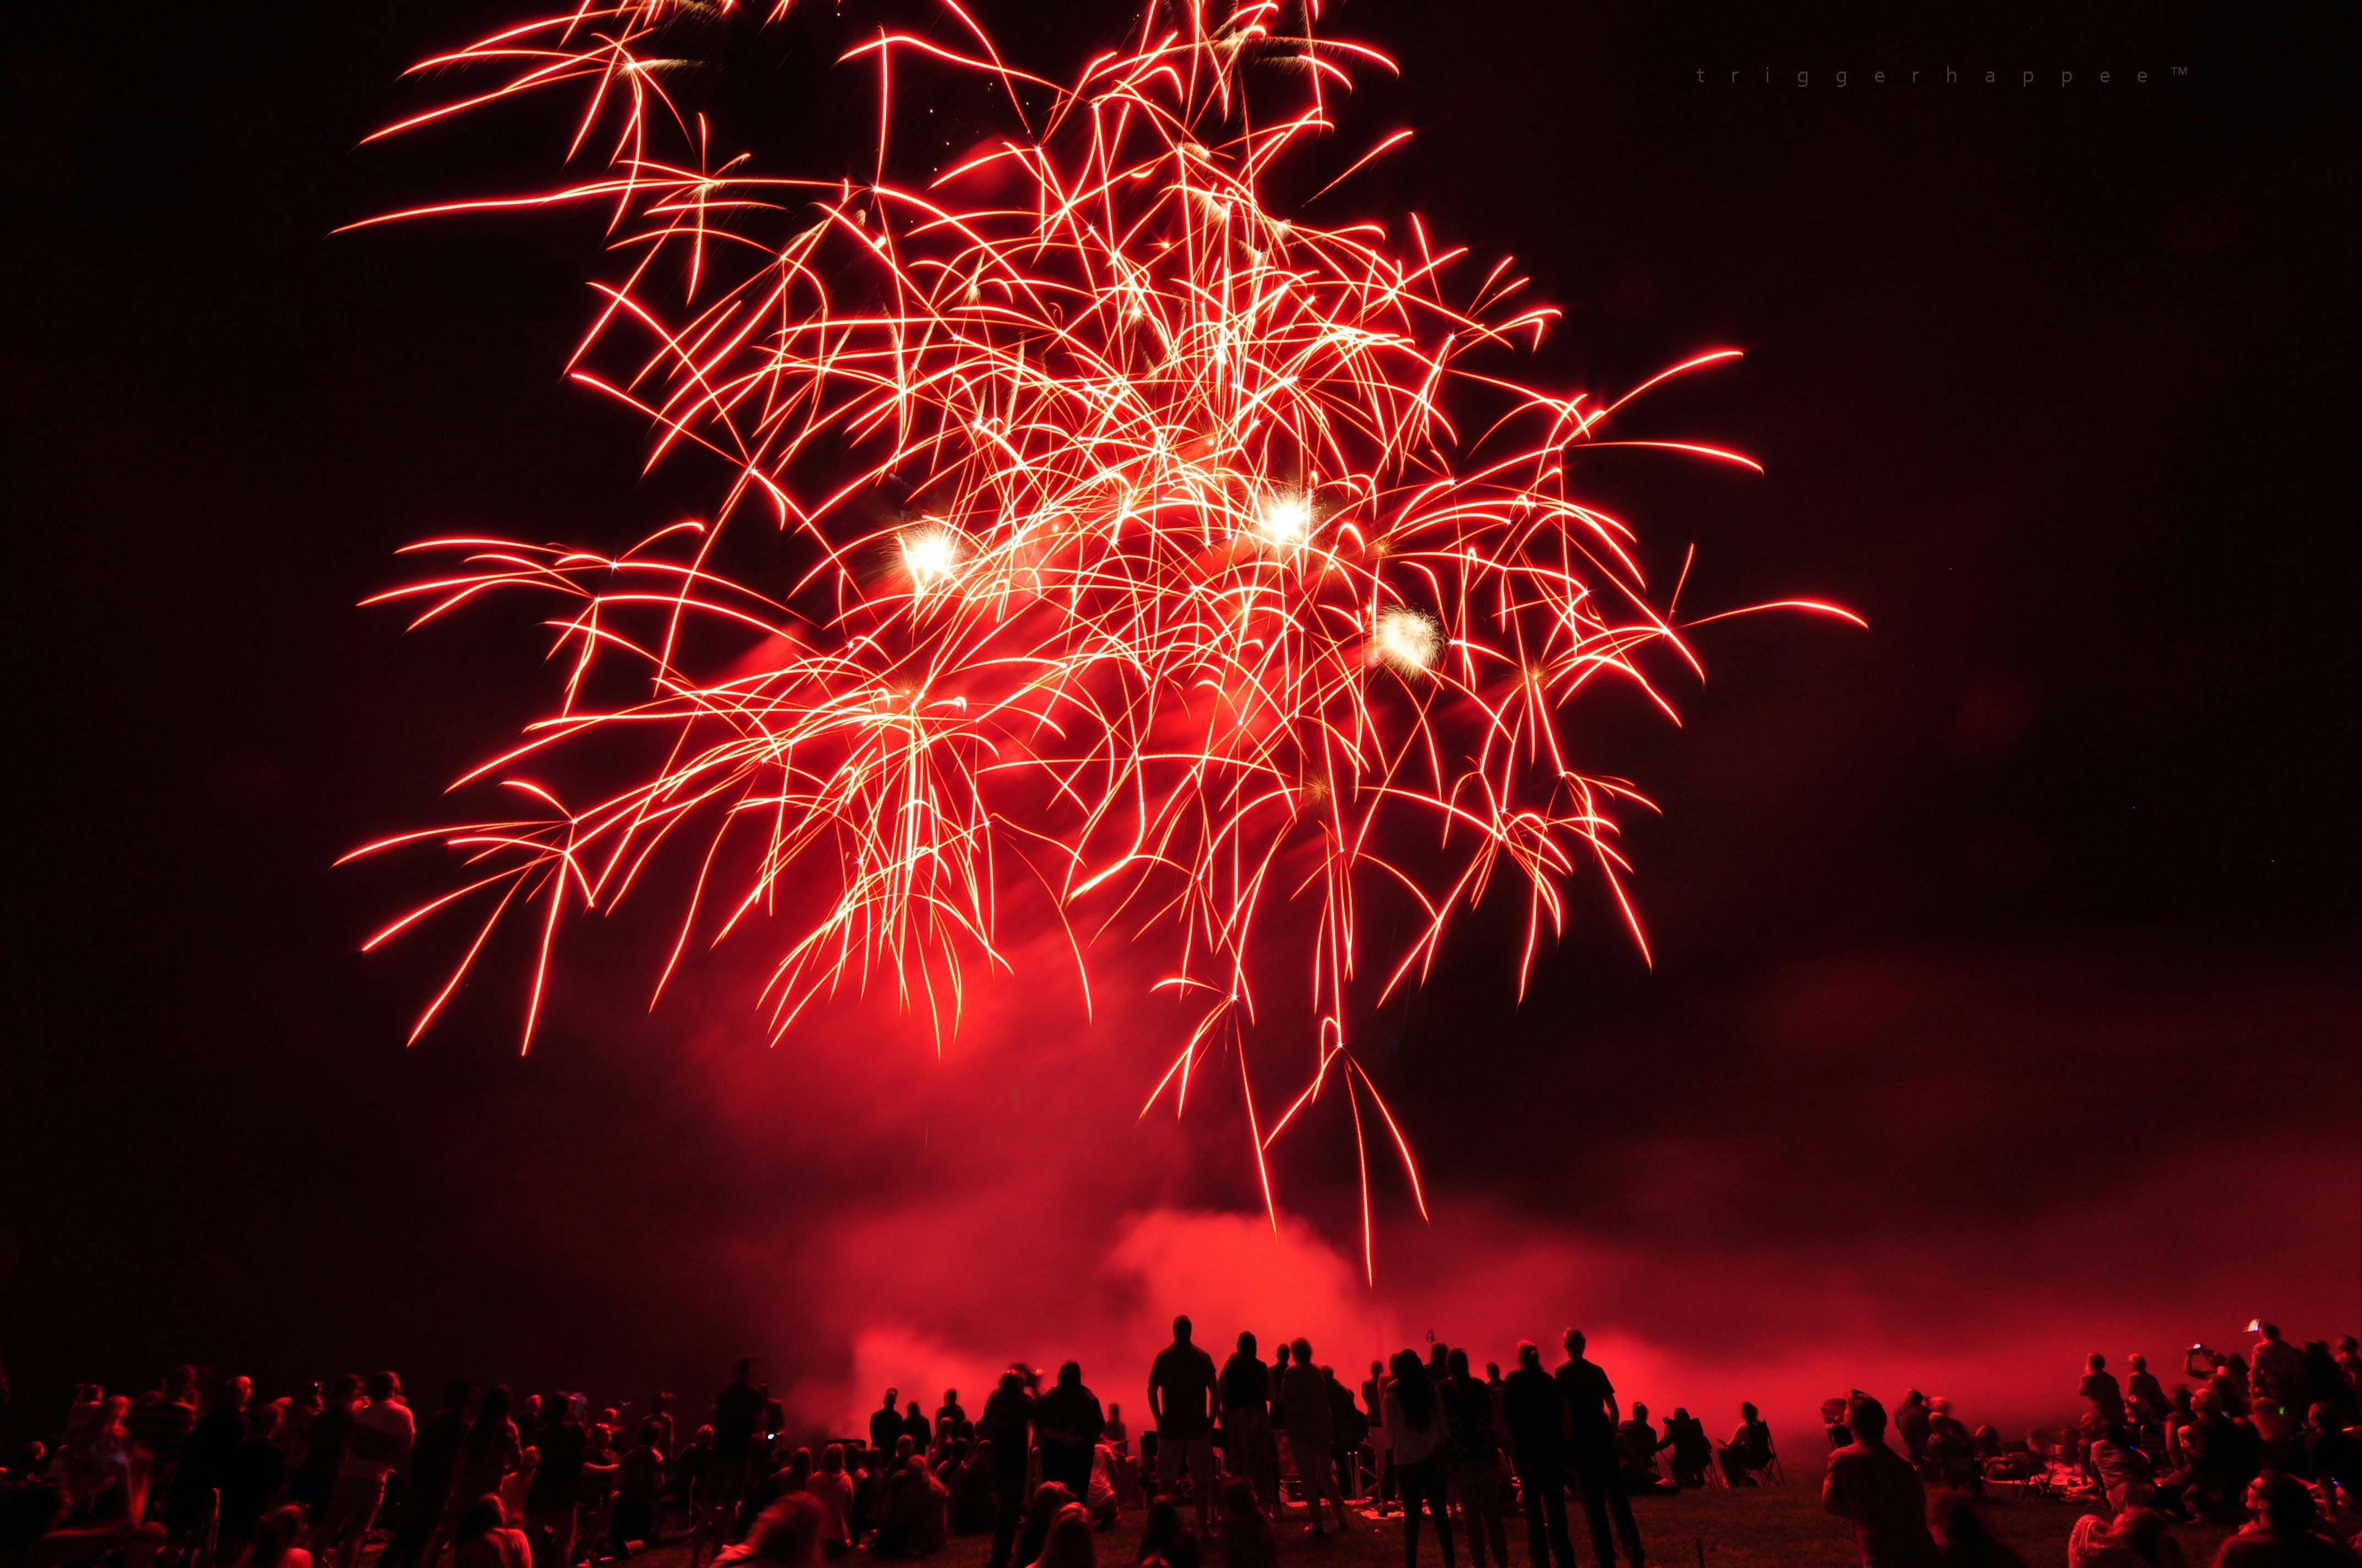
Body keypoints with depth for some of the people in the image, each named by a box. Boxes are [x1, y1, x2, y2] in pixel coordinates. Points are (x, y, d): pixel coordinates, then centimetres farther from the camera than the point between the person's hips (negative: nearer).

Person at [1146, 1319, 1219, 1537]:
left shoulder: (1163, 1357, -1)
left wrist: (1159, 1420, 5)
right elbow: (1214, 1393, -2)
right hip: (1199, 1427, 0)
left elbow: (1152, 1391, -2)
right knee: (1201, 1480, 6)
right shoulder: (1203, 1357, -1)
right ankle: (1203, 1527, 5)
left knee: (1166, 1480, 8)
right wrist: (1210, 1420, 5)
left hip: (1170, 1427, 0)